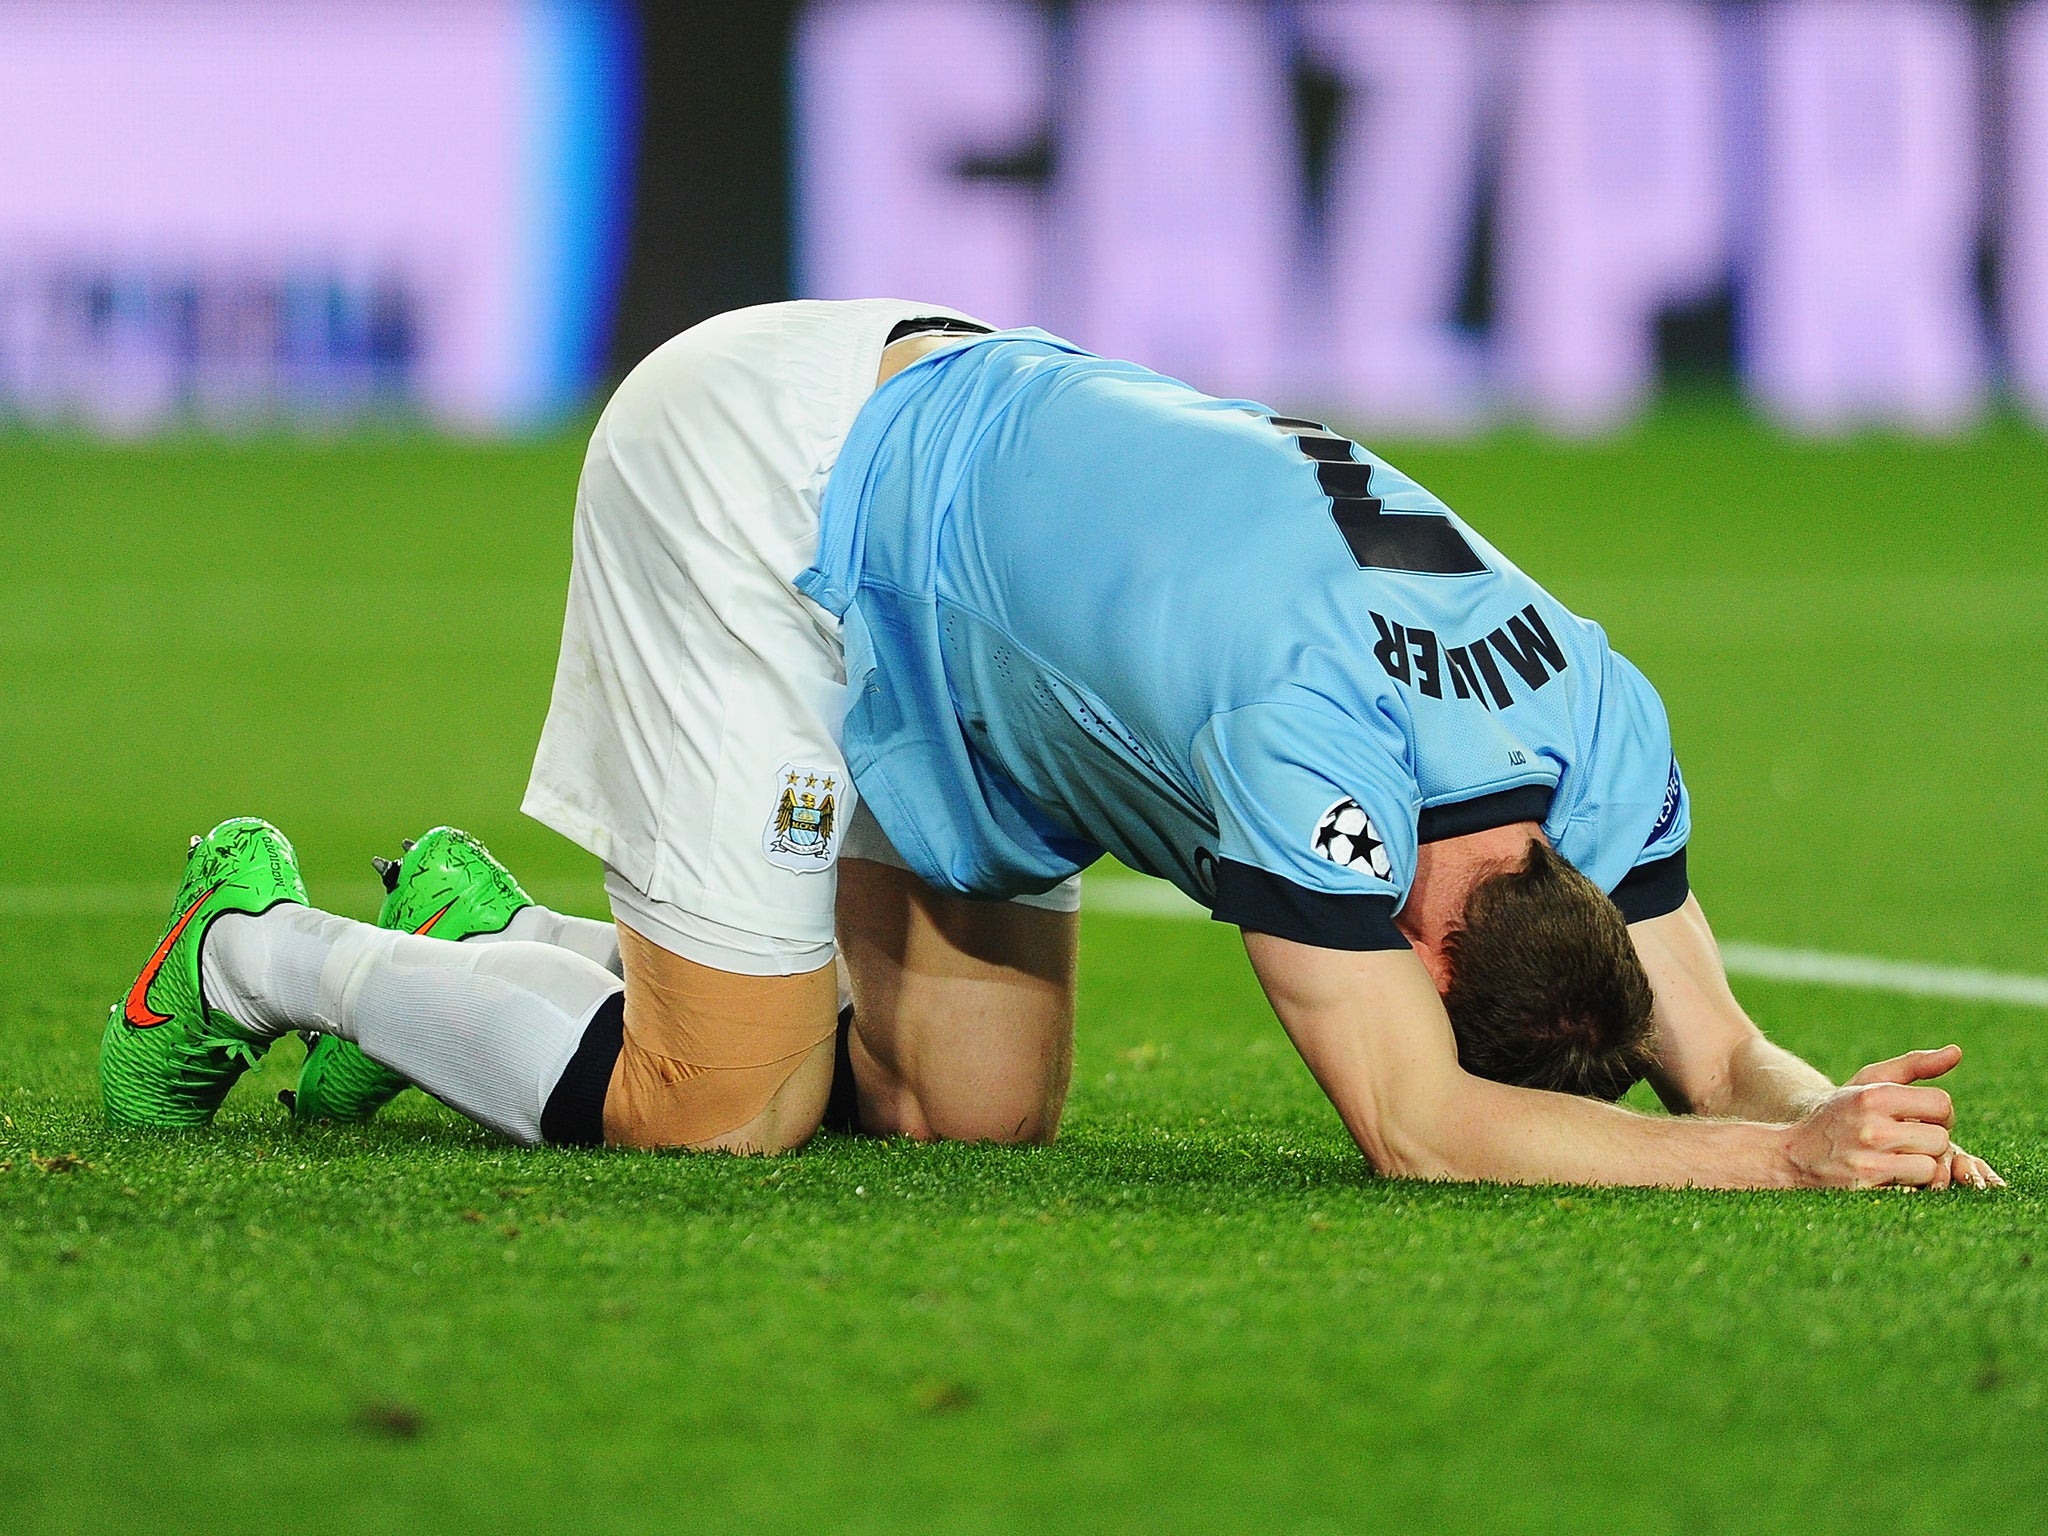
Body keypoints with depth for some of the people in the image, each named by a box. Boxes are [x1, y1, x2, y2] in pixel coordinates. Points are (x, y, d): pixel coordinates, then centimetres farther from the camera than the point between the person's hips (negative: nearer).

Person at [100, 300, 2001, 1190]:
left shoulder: (1603, 726, -15)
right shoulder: (1304, 727, -39)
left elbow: (1713, 1044, -7)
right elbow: (1413, 1127, -40)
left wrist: (1835, 1112, -29)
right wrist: (1782, 1156, -44)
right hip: (761, 482, -8)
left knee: (975, 1106, 2)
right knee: (719, 1110, -8)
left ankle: (491, 939, 21)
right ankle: (261, 949, 15)